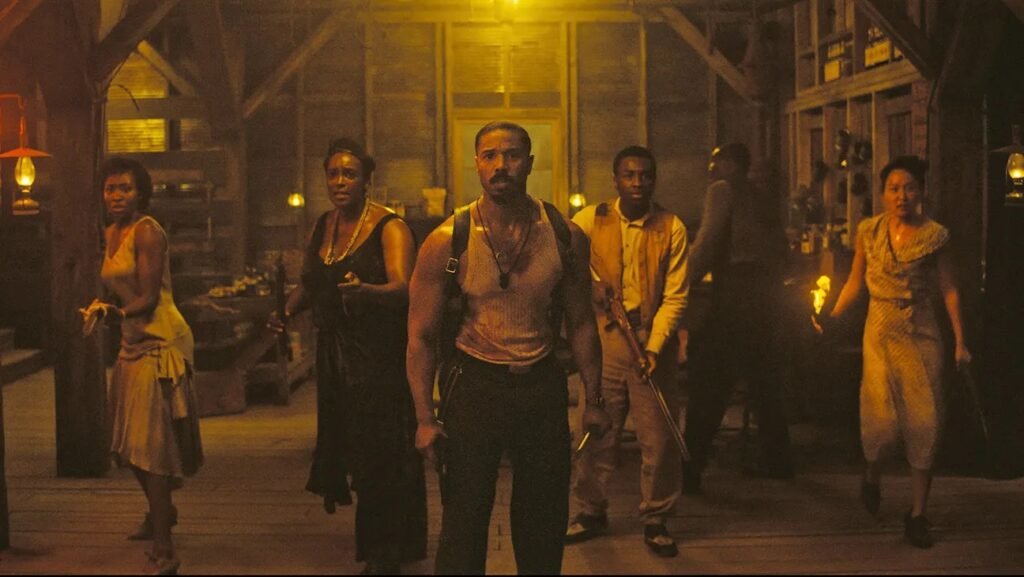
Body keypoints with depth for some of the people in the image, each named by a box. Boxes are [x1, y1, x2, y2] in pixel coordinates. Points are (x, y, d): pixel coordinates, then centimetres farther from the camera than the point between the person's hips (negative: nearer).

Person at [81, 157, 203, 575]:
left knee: (151, 445, -11)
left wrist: (111, 312, -27)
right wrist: (102, 305, 1)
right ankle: (161, 512, 42)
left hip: (159, 343, -9)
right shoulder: (110, 234, 14)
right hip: (133, 344, 9)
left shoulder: (147, 231, -12)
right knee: (132, 444, 18)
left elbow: (148, 298, -16)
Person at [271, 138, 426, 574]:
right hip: (335, 355, 7)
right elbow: (309, 283, 22)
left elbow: (402, 287, -24)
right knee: (347, 445, 12)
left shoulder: (389, 227, -10)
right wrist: (287, 311, 3)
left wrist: (364, 290, -44)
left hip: (381, 354, -7)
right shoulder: (322, 227, 11)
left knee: (380, 453, -3)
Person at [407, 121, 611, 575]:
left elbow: (580, 322, 6)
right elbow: (421, 335, -7)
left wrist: (593, 400, 4)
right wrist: (424, 418, -12)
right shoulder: (447, 241, -10)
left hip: (543, 384, 2)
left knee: (545, 521, 12)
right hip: (474, 383, -2)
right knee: (464, 521, 2)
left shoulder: (566, 236, -3)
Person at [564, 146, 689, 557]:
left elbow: (675, 296, -5)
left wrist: (653, 347, -15)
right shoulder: (591, 220, 0)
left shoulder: (672, 228, -2)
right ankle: (591, 511, 24)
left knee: (658, 436, 2)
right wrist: (589, 283, -12)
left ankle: (655, 520, 18)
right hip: (602, 338, 1)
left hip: (653, 339, -1)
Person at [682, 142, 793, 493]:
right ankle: (775, 460, 24)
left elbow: (707, 242, -14)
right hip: (763, 297, 8)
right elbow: (779, 248, 18)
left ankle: (690, 471, -10)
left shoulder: (722, 190, -4)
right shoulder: (763, 200, 19)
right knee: (764, 382, 16)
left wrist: (687, 283, -12)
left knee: (709, 388, -9)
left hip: (733, 296, -8)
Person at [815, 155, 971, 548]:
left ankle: (917, 514, 11)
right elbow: (855, 282, 7)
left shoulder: (934, 235, -2)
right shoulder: (869, 231, 1)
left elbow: (949, 290, 1)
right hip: (882, 332, 0)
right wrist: (832, 317, -7)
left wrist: (960, 341, -3)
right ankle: (872, 476, 25)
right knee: (883, 419, -10)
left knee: (924, 422, -1)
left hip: (922, 335, 0)